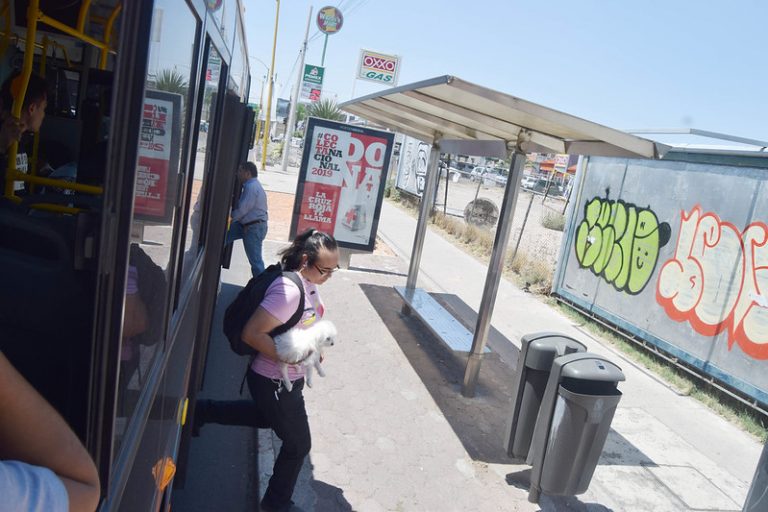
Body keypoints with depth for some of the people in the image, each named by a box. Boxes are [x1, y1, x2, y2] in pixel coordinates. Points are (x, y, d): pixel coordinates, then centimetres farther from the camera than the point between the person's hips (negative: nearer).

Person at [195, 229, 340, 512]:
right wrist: (289, 359, -27)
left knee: (265, 417, 35)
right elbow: (251, 333, -32)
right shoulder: (289, 290, -33)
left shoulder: (308, 283, -3)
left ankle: (202, 412, 40)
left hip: (287, 379, 9)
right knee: (298, 444, 12)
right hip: (275, 383, -9)